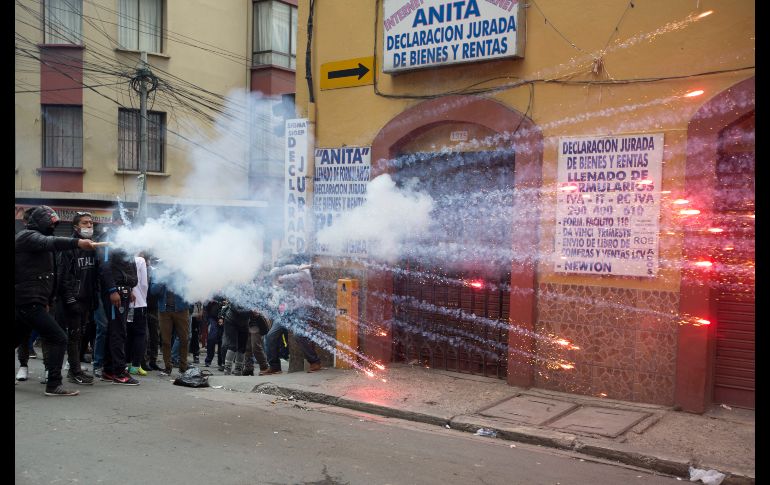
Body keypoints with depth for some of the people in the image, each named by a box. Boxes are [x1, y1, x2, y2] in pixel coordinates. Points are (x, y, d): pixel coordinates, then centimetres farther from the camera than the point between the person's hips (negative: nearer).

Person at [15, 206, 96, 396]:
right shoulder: (28, 236, -7)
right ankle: (53, 384, -13)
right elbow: (49, 242, -31)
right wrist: (76, 242, -45)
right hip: (29, 301, -10)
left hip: (28, 301, 10)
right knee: (59, 339, -13)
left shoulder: (34, 237, 22)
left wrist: (47, 301, 20)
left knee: (20, 338, 19)